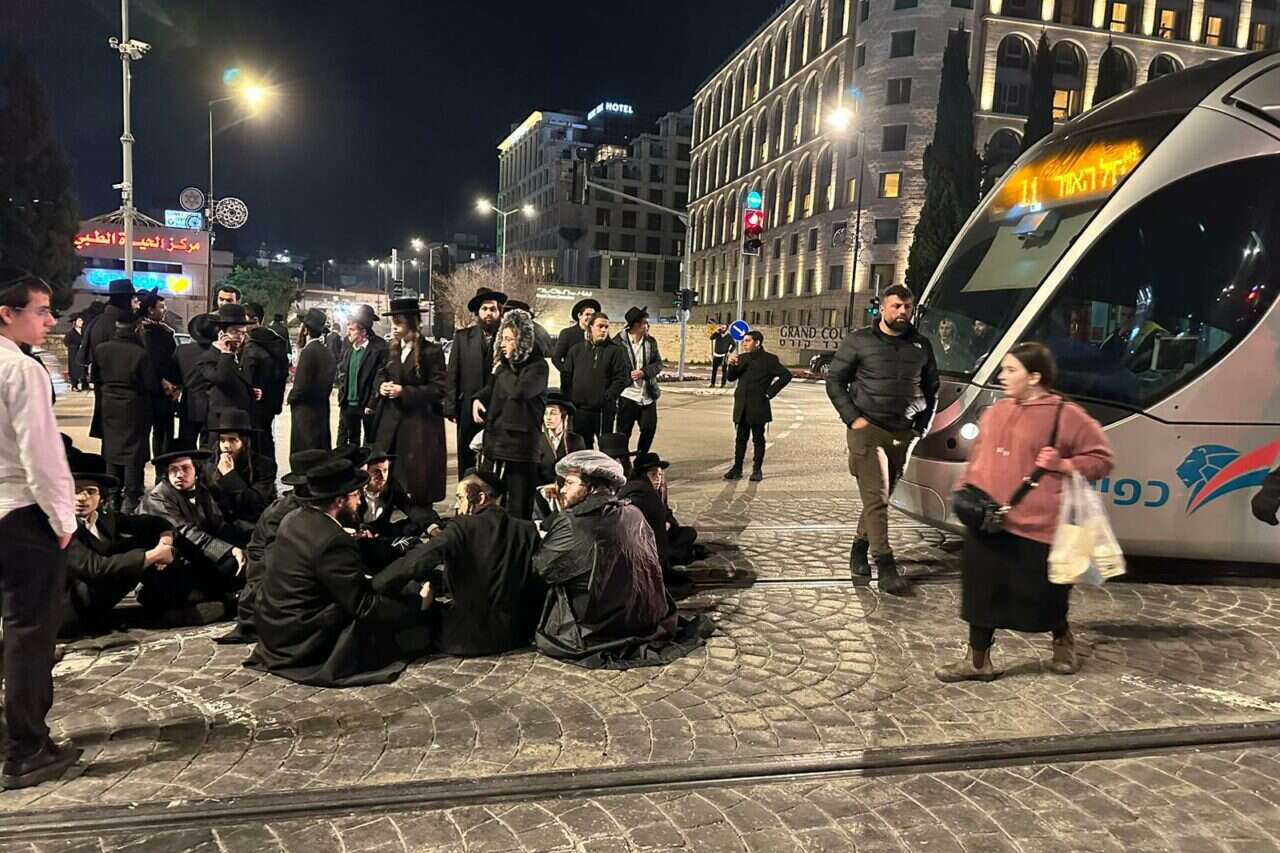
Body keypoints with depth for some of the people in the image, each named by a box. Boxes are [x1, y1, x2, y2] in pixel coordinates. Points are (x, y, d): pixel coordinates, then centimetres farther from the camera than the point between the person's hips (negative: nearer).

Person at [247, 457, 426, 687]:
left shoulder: (293, 518, 1)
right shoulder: (334, 541, -26)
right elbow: (363, 607, -21)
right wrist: (417, 605, -13)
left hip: (273, 626, 9)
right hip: (301, 642, -9)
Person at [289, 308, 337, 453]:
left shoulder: (308, 352, -17)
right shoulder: (327, 352, 7)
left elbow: (301, 387, -19)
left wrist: (291, 397, 0)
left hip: (305, 414, -8)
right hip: (322, 411, 8)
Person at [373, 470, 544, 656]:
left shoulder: (462, 528, -15)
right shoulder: (527, 530, -4)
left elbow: (414, 563, -23)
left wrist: (373, 586, -9)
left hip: (468, 638, -5)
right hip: (517, 634, 5)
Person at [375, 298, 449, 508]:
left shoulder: (431, 351, -11)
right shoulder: (392, 349, 10)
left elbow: (439, 388, -14)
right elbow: (382, 374, 23)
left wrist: (404, 391, -18)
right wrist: (382, 385, -1)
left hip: (420, 423, -6)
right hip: (391, 420, 6)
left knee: (418, 481, -1)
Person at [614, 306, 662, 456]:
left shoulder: (651, 341, 6)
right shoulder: (618, 342, -10)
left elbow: (658, 364, 5)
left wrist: (643, 372, -12)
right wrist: (628, 375, -17)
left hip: (648, 396, 5)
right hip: (627, 395, -5)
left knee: (650, 428, 9)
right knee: (623, 432, 4)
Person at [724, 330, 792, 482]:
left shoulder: (769, 359, -5)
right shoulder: (741, 358, 11)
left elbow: (786, 375, -8)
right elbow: (731, 378, 11)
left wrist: (770, 392, -9)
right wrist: (732, 365, -9)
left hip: (758, 407, -5)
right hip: (742, 407, 5)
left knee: (758, 439, 5)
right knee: (740, 439, 9)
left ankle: (757, 470, 12)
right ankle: (737, 469, 15)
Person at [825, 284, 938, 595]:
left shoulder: (921, 345, 10)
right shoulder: (859, 340, -1)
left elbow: (931, 389, 21)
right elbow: (834, 382, 1)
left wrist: (922, 427, 11)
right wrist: (853, 418, -8)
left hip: (903, 434, 4)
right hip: (868, 430, -4)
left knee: (881, 497, 10)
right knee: (876, 499, -9)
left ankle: (860, 548, 27)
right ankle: (886, 566, -8)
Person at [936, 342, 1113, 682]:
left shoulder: (1066, 415, -7)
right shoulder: (994, 412, 11)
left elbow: (1101, 459, -2)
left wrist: (1064, 465, -17)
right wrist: (964, 489, 7)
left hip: (1036, 525, -5)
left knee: (1041, 595, 10)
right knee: (982, 592, 8)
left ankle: (1063, 641, 42)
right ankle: (977, 661, 20)